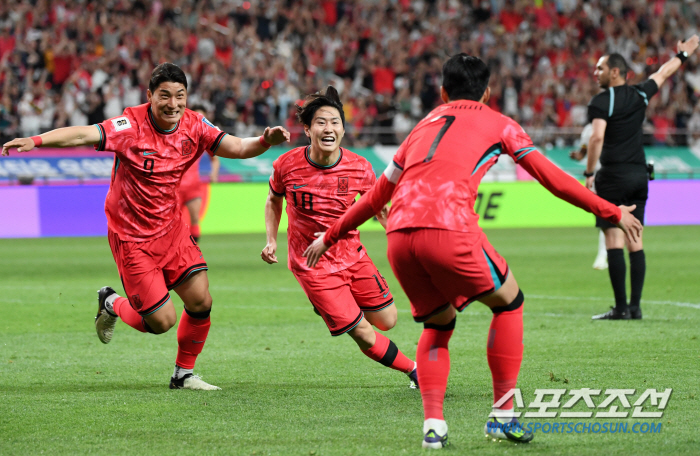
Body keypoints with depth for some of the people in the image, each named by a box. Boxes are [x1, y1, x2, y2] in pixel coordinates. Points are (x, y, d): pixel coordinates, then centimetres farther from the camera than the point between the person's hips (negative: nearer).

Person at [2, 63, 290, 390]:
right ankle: (112, 304, 26)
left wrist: (266, 140, -25)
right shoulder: (132, 126, -21)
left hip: (171, 228, 6)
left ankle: (184, 374, 19)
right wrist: (36, 141, -46)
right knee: (163, 321, -6)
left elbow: (237, 147, -4)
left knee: (201, 302, -3)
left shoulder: (193, 126, -5)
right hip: (132, 237, -6)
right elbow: (84, 135, -32)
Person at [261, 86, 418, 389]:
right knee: (362, 333, -7)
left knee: (387, 320, 8)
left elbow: (377, 207, 5)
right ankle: (413, 370, 16)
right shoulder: (287, 165, -16)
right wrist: (271, 240, -3)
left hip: (352, 255, 3)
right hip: (312, 265, -3)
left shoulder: (359, 168, -13)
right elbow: (274, 199, 6)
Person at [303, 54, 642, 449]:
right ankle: (503, 414, 14)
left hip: (399, 237, 5)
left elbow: (377, 195, 36)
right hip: (449, 230, -5)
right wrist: (612, 213, 22)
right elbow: (551, 177, 17)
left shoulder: (425, 126, 32)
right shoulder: (498, 124, 21)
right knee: (509, 301, 18)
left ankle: (433, 424, 9)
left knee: (438, 322, 25)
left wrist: (329, 237, 46)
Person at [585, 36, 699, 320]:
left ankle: (621, 308, -9)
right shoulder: (639, 95, 9)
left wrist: (589, 174, -13)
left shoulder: (601, 102, -8)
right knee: (635, 242, 7)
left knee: (614, 242, -6)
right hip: (639, 174, 6)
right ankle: (635, 306, 5)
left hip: (613, 176, -6)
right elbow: (664, 73, 26)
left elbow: (597, 137, -20)